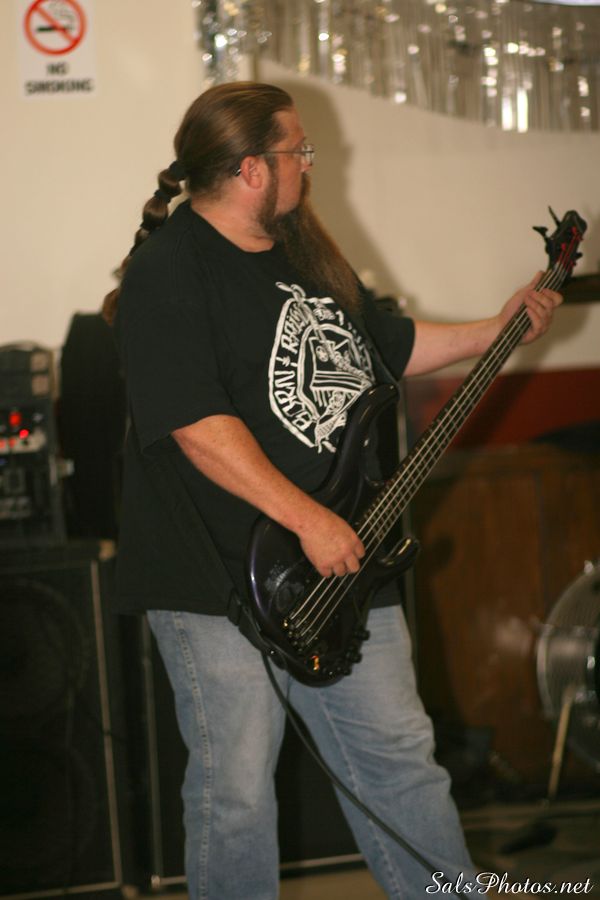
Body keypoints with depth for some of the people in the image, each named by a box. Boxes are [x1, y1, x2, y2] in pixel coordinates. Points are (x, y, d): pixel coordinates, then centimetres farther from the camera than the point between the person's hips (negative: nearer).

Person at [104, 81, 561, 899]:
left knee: (401, 757, 14)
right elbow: (197, 424, -25)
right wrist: (307, 519, -27)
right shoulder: (167, 272, -16)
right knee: (236, 789, 2)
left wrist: (499, 329, 22)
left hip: (346, 561, 8)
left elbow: (388, 344, 27)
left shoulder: (304, 251, 12)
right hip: (222, 582, -8)